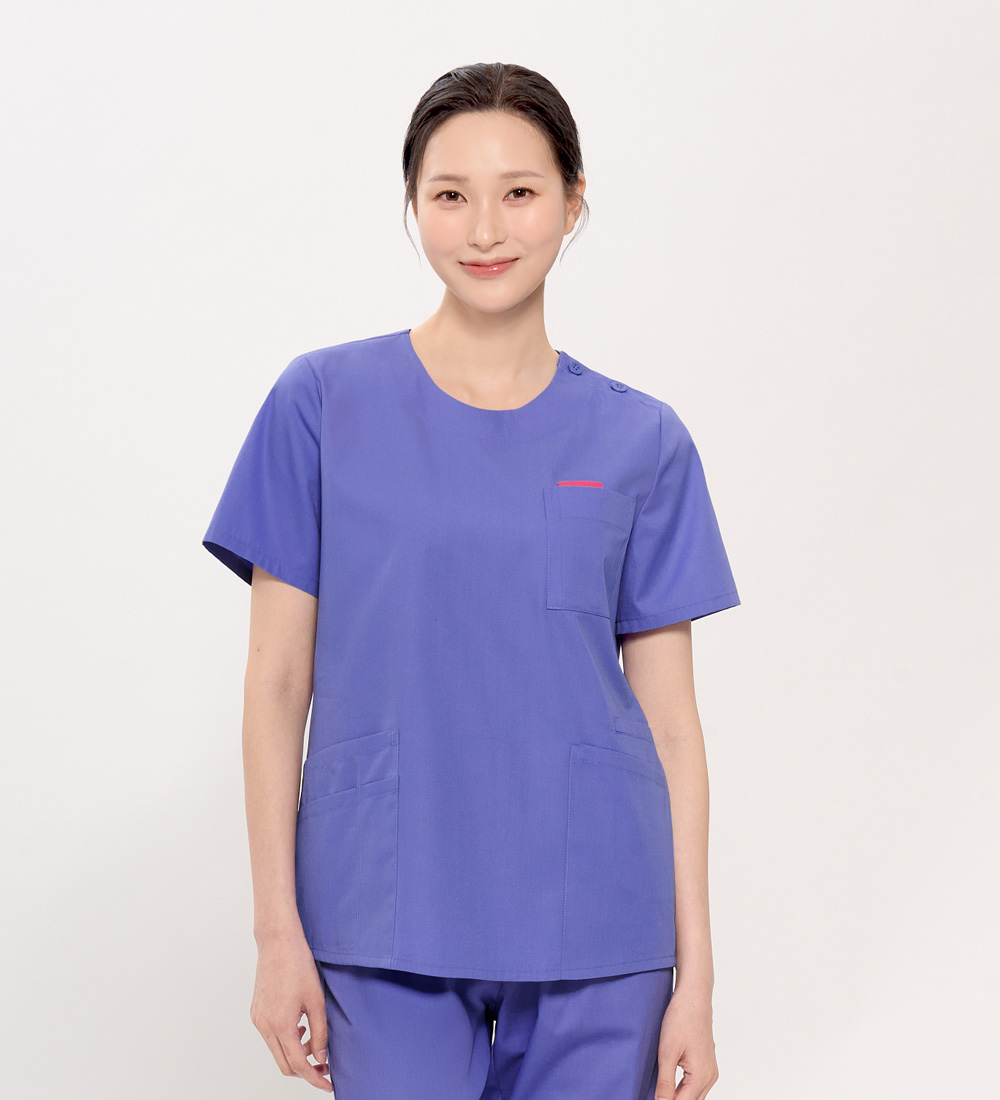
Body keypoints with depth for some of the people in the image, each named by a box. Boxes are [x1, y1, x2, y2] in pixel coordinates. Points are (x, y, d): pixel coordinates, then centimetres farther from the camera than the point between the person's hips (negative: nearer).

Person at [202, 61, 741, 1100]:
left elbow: (671, 723, 3)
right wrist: (278, 931, -3)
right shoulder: (324, 404, -1)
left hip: (593, 938, 1)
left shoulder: (640, 442, 2)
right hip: (383, 929, -1)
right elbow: (277, 684, 1)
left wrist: (695, 976, 0)